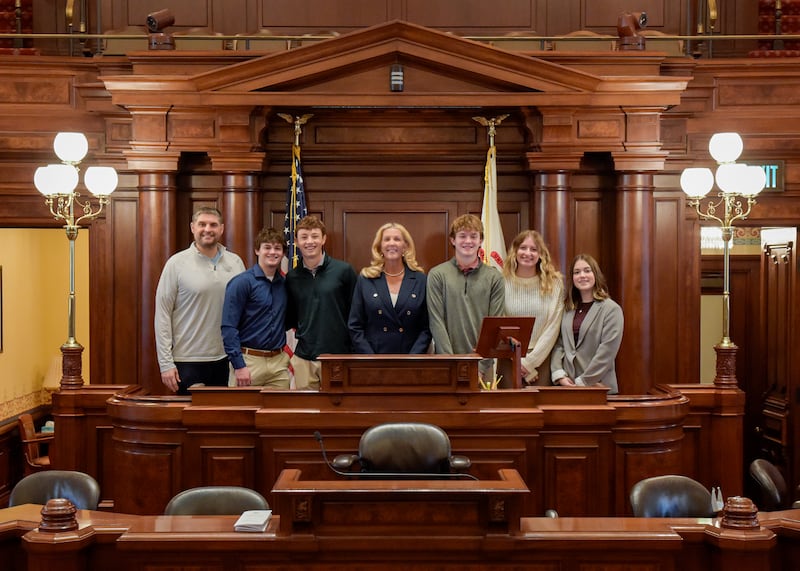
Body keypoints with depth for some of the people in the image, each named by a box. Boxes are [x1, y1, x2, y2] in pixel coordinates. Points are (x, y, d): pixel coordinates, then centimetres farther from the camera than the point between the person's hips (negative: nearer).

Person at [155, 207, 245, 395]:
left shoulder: (235, 263, 7)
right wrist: (166, 363, -9)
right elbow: (162, 314, -4)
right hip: (188, 361, -3)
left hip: (226, 360, 3)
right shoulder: (177, 263, -3)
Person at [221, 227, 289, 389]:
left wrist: (284, 356, 11)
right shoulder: (242, 283, -7)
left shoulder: (284, 284, 11)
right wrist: (239, 366, -17)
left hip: (279, 363, 5)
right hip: (250, 361, -5)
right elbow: (228, 327, -11)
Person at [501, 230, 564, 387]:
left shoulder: (554, 283, 1)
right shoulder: (503, 283, 0)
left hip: (542, 360, 0)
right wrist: (520, 363, -7)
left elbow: (553, 327, -2)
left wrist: (530, 361, -8)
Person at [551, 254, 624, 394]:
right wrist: (559, 375, -8)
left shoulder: (611, 309, -5)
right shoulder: (568, 309, 11)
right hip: (567, 386, 4)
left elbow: (607, 351, -12)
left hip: (598, 388, -4)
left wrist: (582, 382, -15)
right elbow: (559, 343, 7)